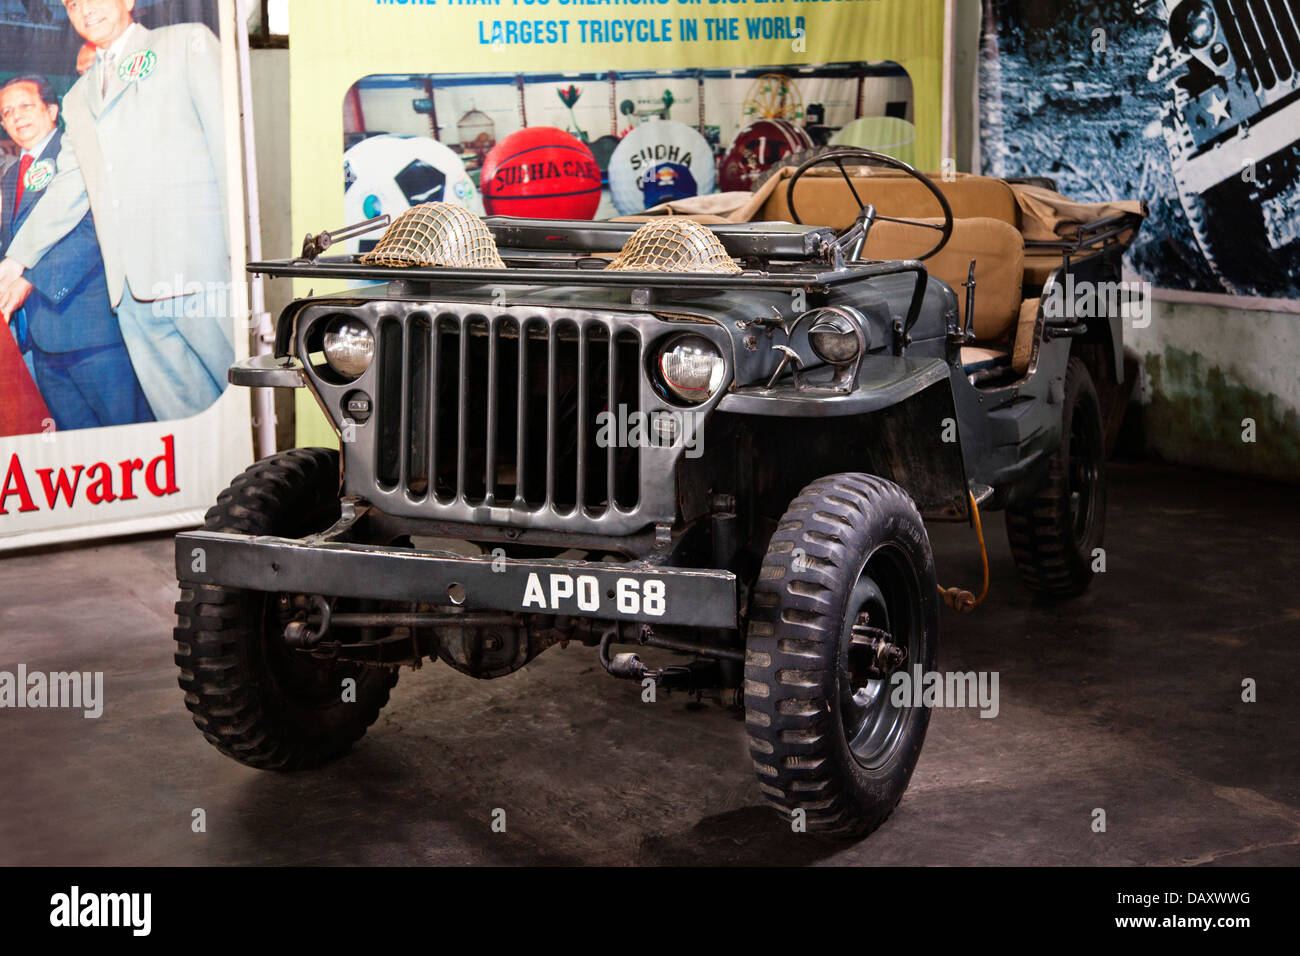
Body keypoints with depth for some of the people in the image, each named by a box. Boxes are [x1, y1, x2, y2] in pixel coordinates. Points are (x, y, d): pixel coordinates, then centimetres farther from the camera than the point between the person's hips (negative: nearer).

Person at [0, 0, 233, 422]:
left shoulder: (187, 43, 10)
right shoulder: (79, 99, 27)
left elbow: (228, 135, 0)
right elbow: (67, 189, 27)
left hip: (199, 270, -5)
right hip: (133, 290, 5)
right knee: (181, 415, 1)